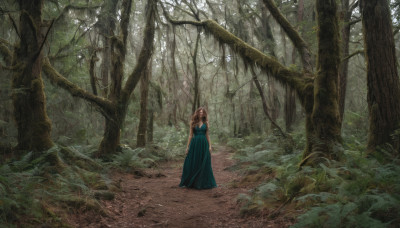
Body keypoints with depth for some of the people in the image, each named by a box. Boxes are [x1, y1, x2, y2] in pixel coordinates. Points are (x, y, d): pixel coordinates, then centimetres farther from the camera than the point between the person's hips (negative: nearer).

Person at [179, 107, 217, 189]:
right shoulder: (193, 122, 4)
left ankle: (203, 182, 15)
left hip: (203, 144, 1)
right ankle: (190, 182, 15)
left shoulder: (206, 122, 7)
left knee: (204, 164, 3)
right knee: (192, 163, 2)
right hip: (194, 144, 0)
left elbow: (207, 135, 9)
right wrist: (187, 146, 2)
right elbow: (191, 135, 5)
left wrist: (210, 146, 2)